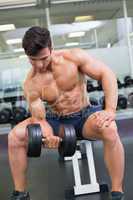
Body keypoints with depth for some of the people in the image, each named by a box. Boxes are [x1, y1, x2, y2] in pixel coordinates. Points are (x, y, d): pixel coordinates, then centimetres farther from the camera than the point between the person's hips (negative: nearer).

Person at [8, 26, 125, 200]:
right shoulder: (31, 83, -13)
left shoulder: (73, 57, -16)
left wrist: (110, 110, -31)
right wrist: (46, 135, -38)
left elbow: (107, 74, -18)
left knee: (110, 130, -37)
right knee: (15, 136, -17)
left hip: (85, 116, -2)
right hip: (57, 122, 2)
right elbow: (38, 117, -13)